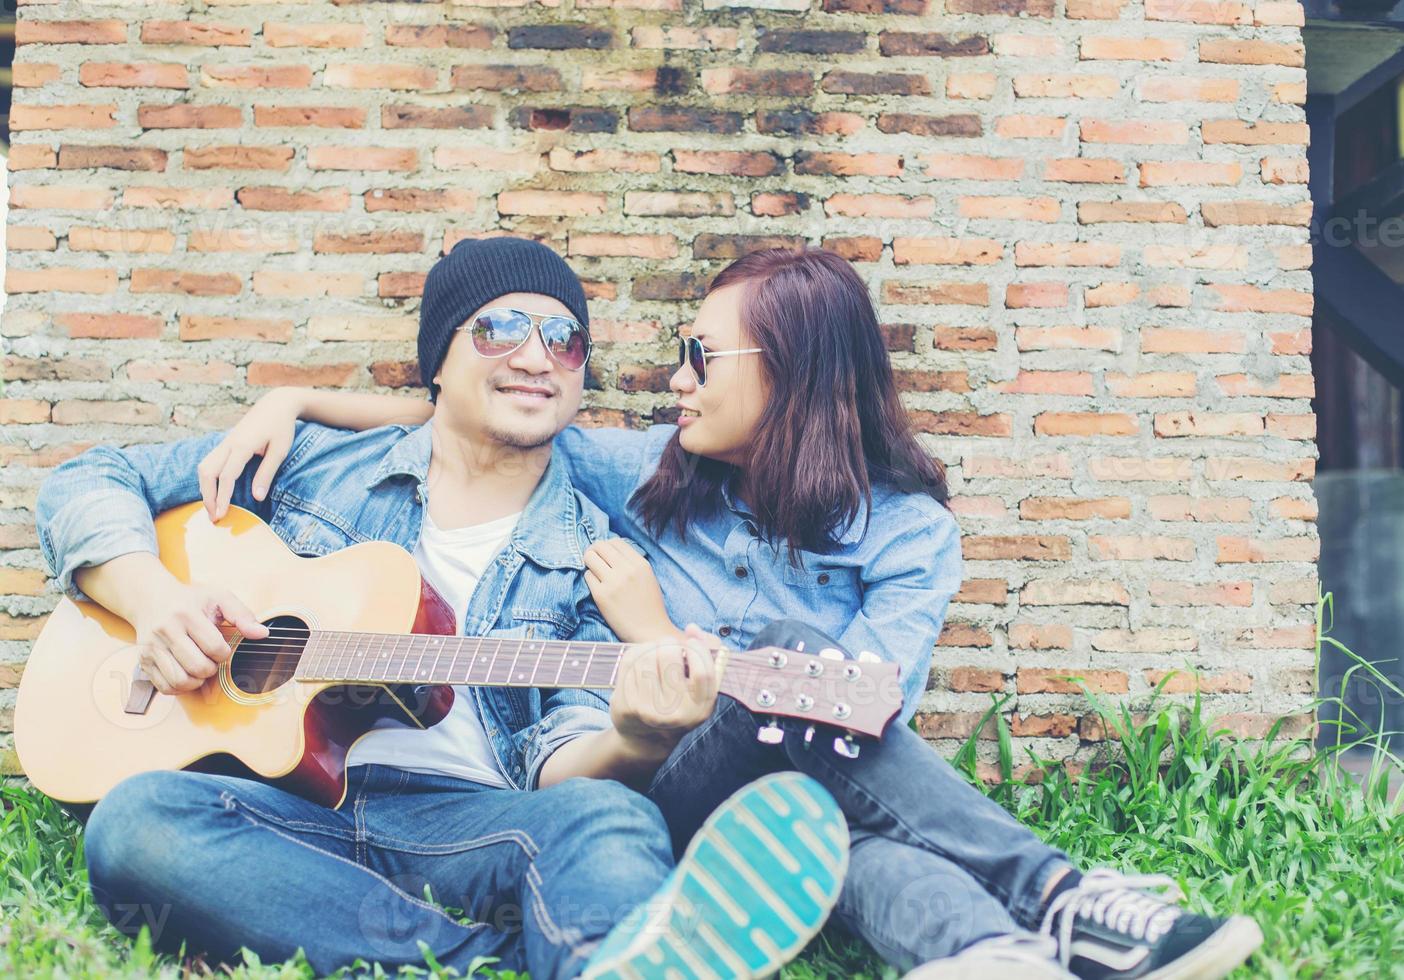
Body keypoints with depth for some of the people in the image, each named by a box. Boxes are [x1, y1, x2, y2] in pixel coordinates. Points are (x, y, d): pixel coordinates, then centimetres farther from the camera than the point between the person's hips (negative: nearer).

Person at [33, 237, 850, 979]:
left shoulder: (596, 558, 10)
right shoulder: (315, 461, 13)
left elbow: (561, 761, 1)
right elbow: (92, 482, 17)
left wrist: (630, 745, -24)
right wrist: (151, 595, -4)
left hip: (468, 816, -1)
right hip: (280, 809, 1)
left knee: (613, 820, -31)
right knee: (137, 819, -32)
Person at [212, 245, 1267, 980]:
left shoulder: (909, 531, -2)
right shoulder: (654, 478, 7)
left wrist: (660, 637, -9)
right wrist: (297, 399, 1)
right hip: (659, 802, 1)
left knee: (836, 816, -38)